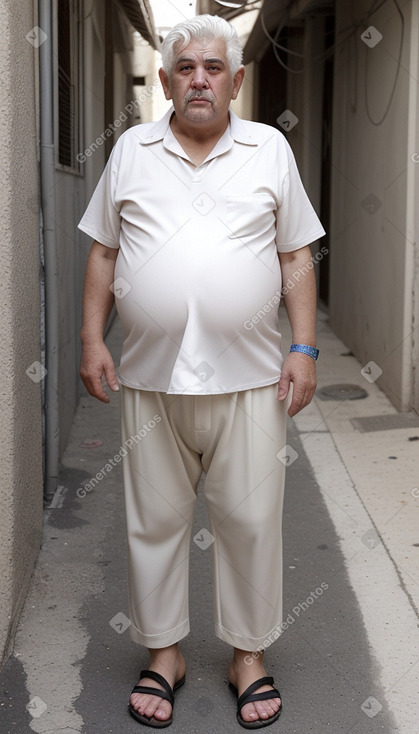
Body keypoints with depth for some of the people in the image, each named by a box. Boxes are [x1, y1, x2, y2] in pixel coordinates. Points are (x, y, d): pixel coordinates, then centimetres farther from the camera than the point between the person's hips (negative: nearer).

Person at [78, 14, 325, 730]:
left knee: (250, 520, 5)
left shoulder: (271, 149, 7)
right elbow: (103, 252, 11)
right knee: (155, 519, 9)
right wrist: (92, 340, 2)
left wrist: (305, 348, -1)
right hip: (150, 377, 1)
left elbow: (296, 257, 7)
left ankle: (250, 654, 23)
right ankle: (163, 652, 26)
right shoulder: (131, 151, 9)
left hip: (248, 377, -1)